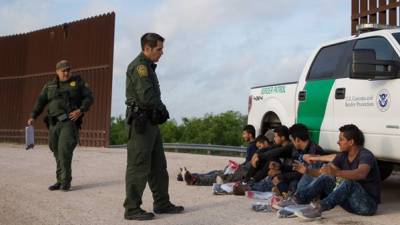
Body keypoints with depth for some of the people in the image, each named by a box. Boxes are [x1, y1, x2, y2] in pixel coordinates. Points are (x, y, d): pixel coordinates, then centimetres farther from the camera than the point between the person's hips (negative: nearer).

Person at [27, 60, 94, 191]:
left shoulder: (78, 83, 8)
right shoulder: (50, 86, 16)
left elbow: (89, 97, 3)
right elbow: (40, 101, 8)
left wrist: (81, 110, -13)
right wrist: (33, 117, -5)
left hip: (70, 122, -4)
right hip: (54, 123, 4)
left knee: (64, 150, -17)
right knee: (58, 153, 7)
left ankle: (66, 181, -10)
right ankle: (60, 181, 16)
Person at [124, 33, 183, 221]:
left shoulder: (148, 66, 20)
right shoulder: (139, 65, -12)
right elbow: (146, 96, -21)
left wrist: (159, 109, 2)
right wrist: (161, 107, -4)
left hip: (151, 122, 10)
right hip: (141, 122, -10)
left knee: (158, 166, 14)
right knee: (138, 167, -6)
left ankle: (162, 204, 22)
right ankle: (132, 209, 0)